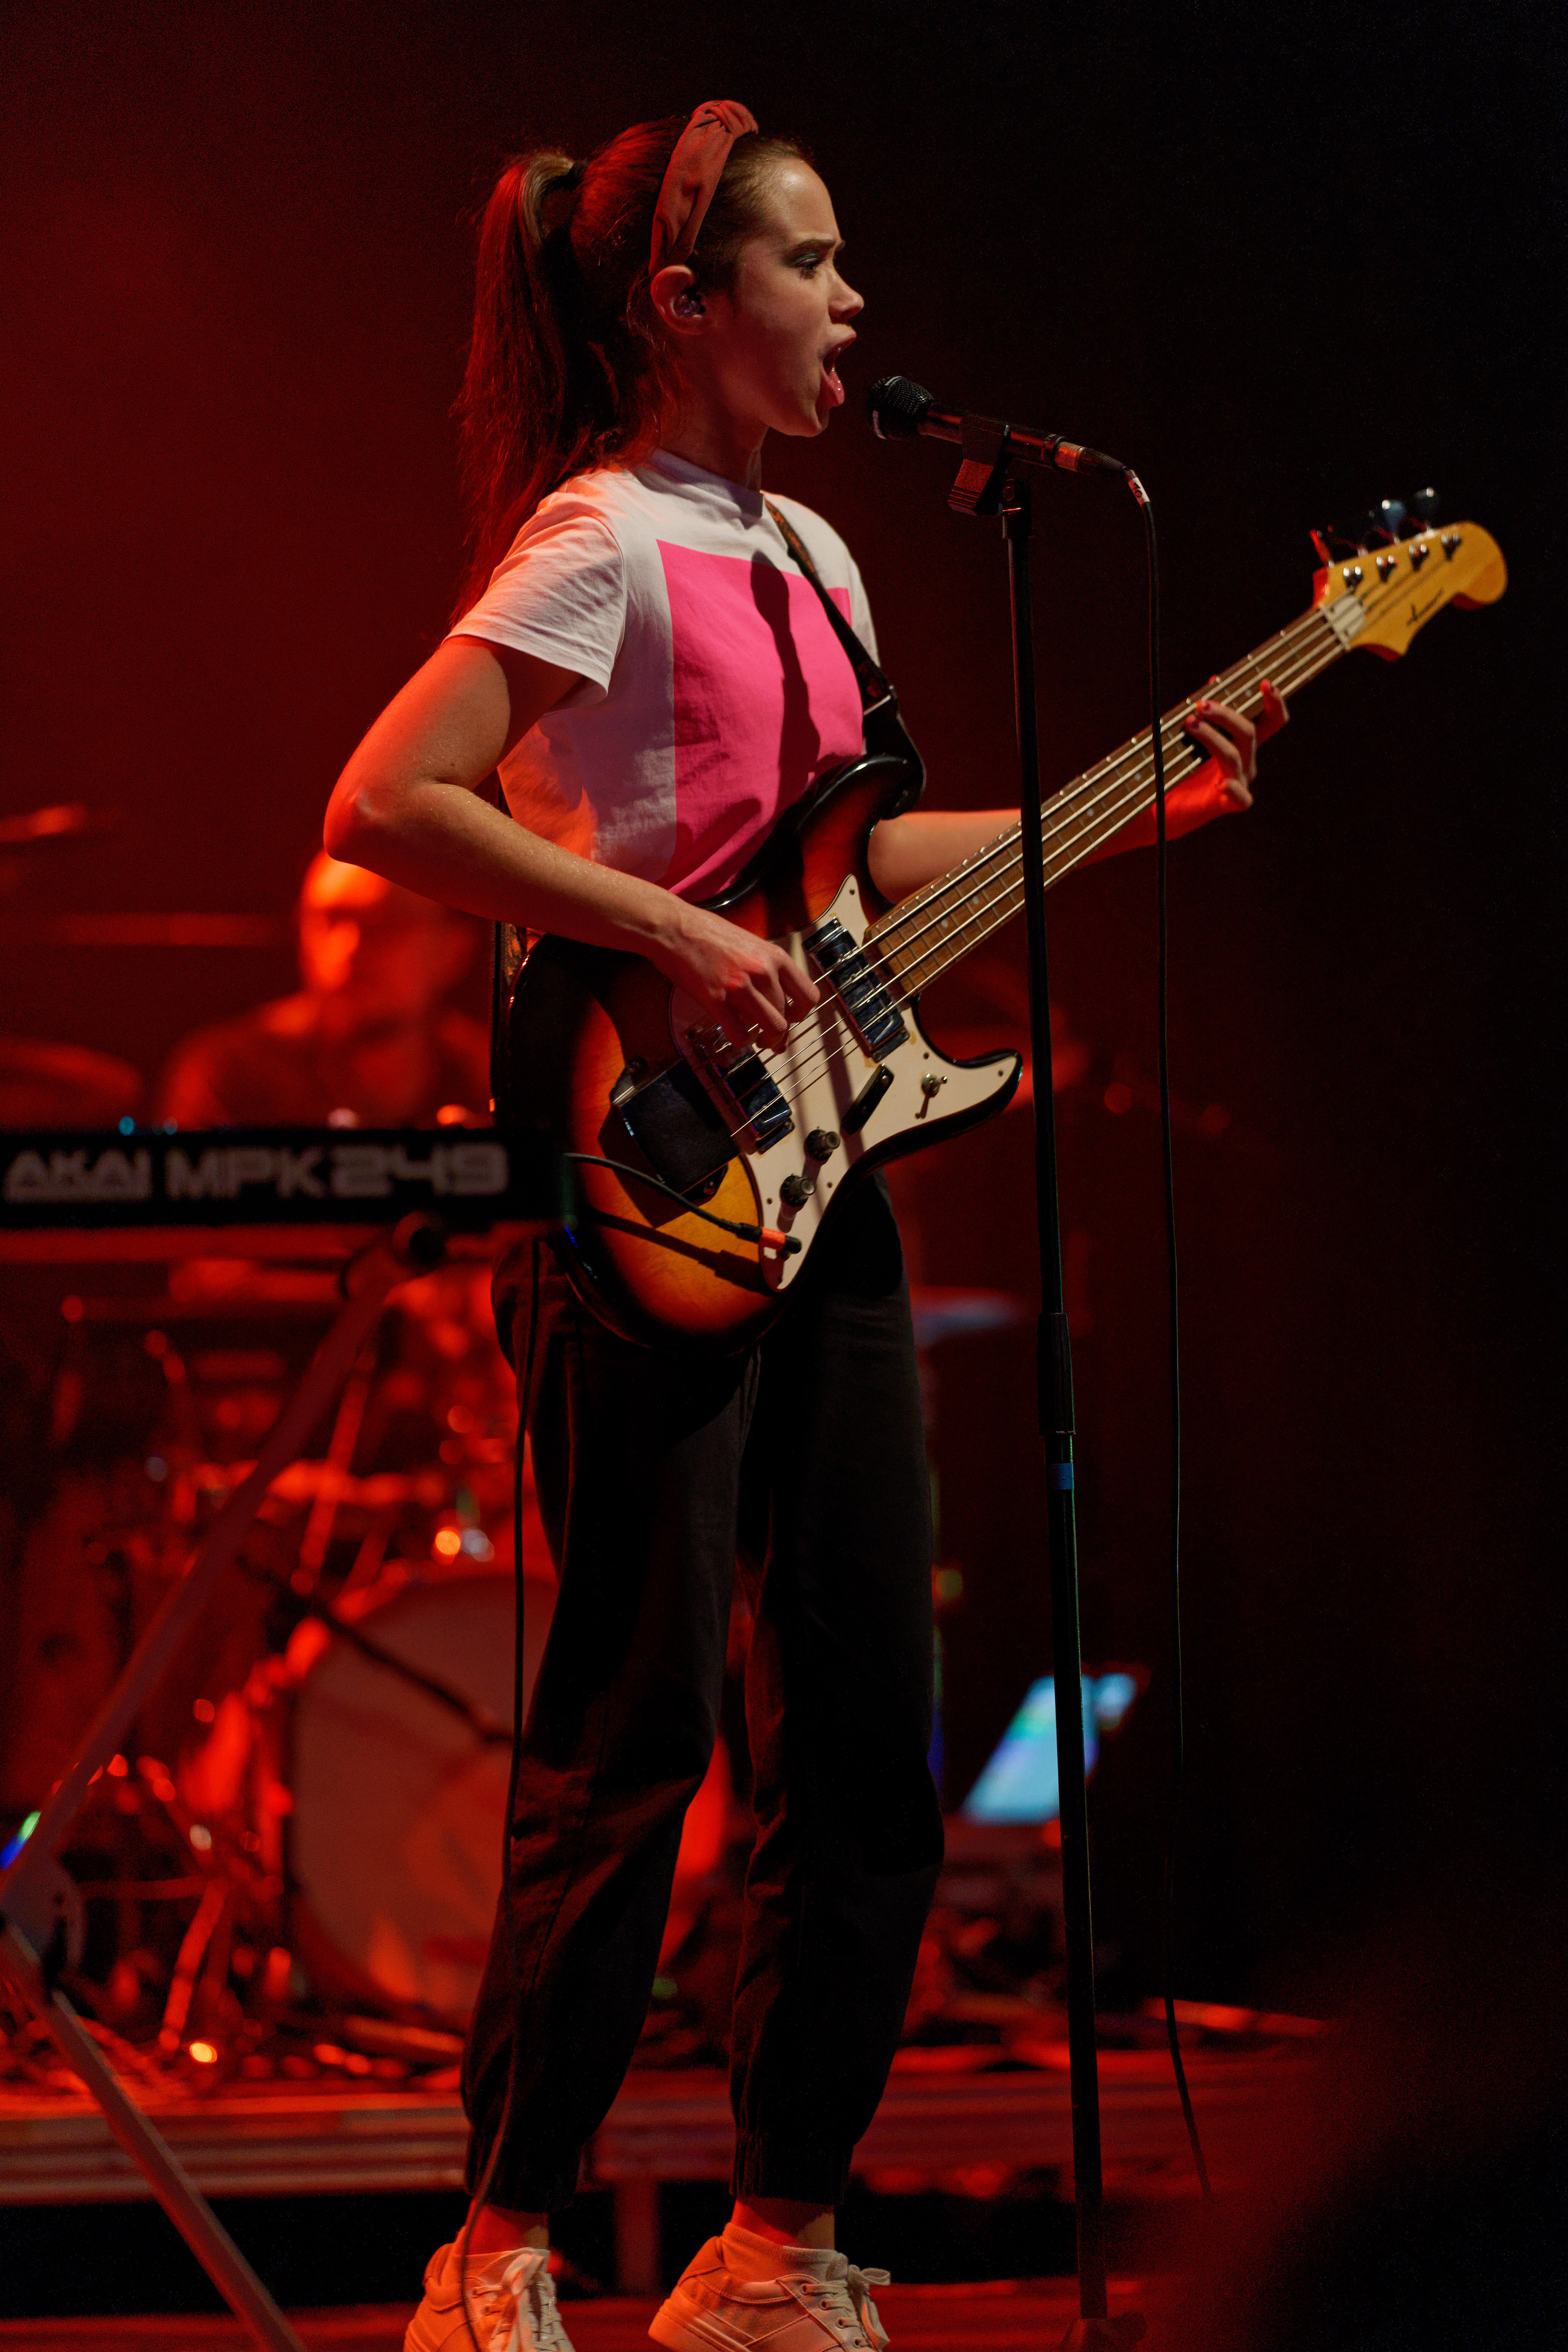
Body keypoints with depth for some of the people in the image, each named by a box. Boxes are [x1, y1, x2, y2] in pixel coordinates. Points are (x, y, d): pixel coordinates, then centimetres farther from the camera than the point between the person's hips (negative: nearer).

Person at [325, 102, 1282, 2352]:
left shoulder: (805, 555, 16)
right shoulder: (601, 546, -10)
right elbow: (384, 809, -20)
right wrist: (676, 937, -22)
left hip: (812, 1173, 9)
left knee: (870, 1741, 8)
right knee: (635, 1743, -6)